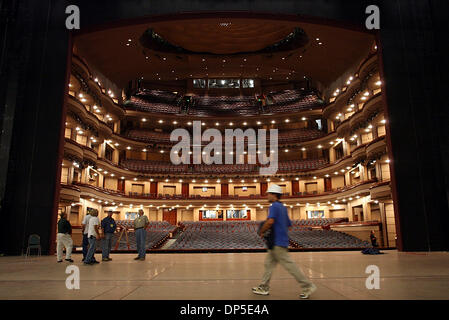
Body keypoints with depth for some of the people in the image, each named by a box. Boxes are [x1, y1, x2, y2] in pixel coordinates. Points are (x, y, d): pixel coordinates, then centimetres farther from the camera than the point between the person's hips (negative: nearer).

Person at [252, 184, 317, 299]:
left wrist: (261, 232, -14)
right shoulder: (283, 207, 16)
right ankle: (264, 287, 21)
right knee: (269, 263, 14)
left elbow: (270, 221, -30)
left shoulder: (274, 206, -13)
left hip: (278, 243, -10)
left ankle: (308, 286, 3)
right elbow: (288, 225, 20)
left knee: (289, 265, -4)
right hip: (276, 242, 10)